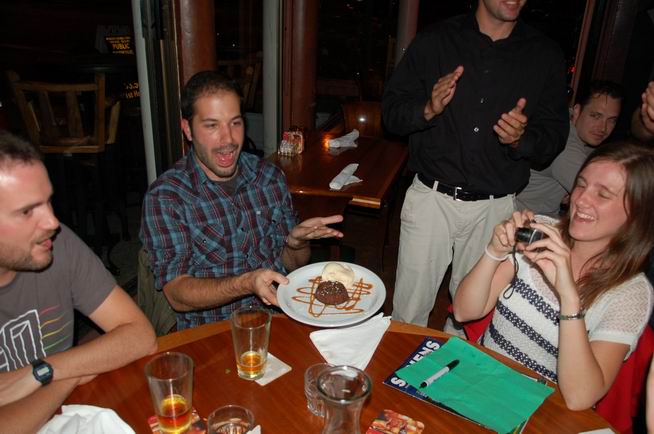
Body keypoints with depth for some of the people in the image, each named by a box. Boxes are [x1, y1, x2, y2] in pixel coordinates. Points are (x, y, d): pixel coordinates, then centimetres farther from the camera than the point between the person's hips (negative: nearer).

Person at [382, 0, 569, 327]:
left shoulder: (546, 55, 6)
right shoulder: (434, 41, 3)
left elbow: (554, 137, 6)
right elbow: (391, 110, 1)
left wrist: (521, 140, -16)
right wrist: (429, 109, -19)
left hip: (495, 207, 2)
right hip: (431, 199, -1)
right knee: (409, 314, 7)